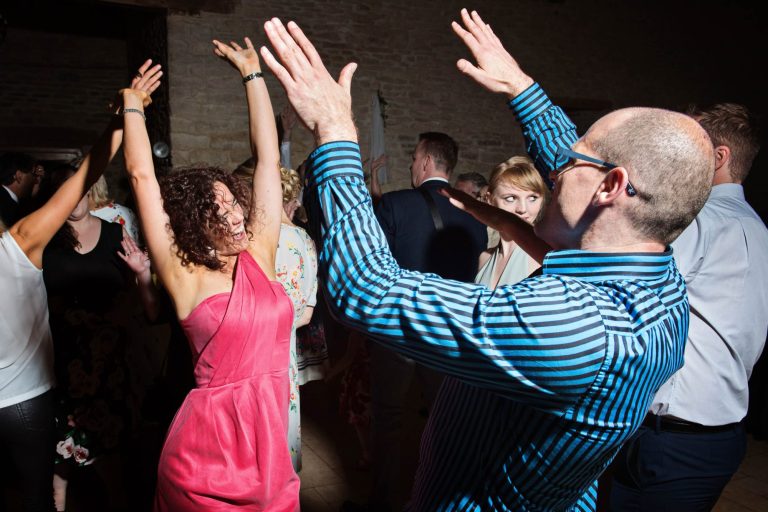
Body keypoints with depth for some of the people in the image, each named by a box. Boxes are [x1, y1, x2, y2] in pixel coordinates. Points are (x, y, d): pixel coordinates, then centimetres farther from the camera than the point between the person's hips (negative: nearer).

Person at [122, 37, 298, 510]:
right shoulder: (185, 275, -8)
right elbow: (141, 175, -9)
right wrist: (133, 105, 6)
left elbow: (268, 158, 2)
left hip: (271, 439, 4)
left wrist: (253, 74, 6)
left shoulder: (259, 253, 1)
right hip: (207, 454, -4)